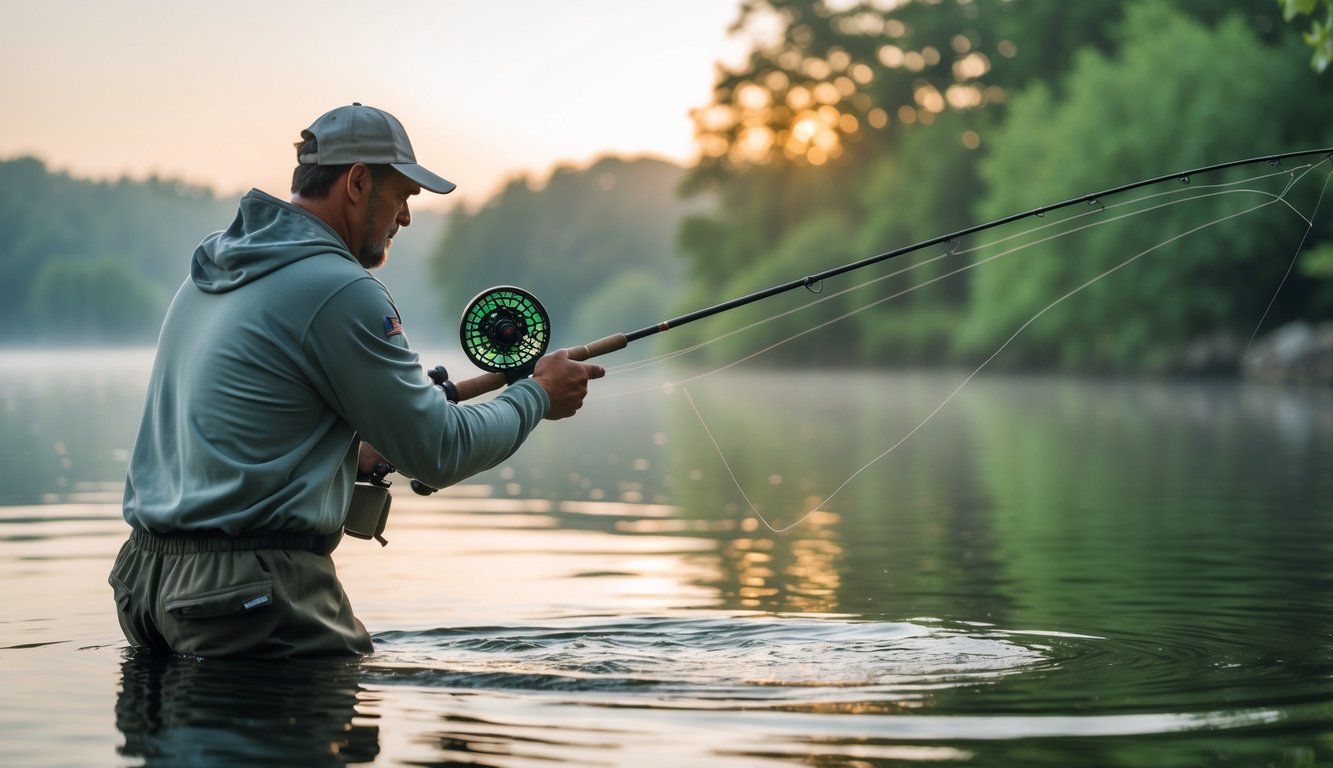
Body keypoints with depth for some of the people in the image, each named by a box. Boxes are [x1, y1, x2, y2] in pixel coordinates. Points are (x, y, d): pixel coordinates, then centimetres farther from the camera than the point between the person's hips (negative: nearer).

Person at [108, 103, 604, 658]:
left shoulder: (210, 270, 17)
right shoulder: (340, 290, -11)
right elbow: (438, 454, -5)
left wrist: (355, 454, 25)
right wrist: (538, 396, 9)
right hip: (248, 589, -9)